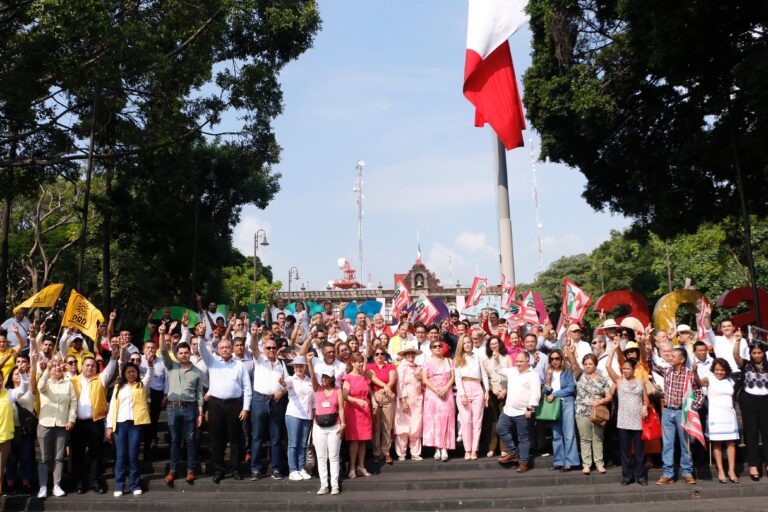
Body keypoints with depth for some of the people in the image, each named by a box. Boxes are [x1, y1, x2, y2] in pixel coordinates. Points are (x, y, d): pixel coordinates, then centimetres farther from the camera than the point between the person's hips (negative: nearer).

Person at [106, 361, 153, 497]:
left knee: (133, 456, 0)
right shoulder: (119, 387, 16)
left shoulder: (142, 385, 12)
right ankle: (119, 486, 9)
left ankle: (135, 486, 7)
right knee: (120, 456, 2)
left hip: (136, 423, -1)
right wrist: (110, 426, 3)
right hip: (120, 424, 2)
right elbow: (112, 406, 12)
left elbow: (150, 373, -4)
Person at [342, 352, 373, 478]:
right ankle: (352, 468, 1)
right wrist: (357, 401, -26)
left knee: (363, 440, 5)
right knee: (354, 439, -6)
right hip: (352, 410, -5)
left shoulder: (365, 378, 14)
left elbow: (370, 393, 19)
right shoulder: (348, 378, -3)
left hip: (365, 411, 5)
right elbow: (345, 396, -12)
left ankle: (361, 466, 13)